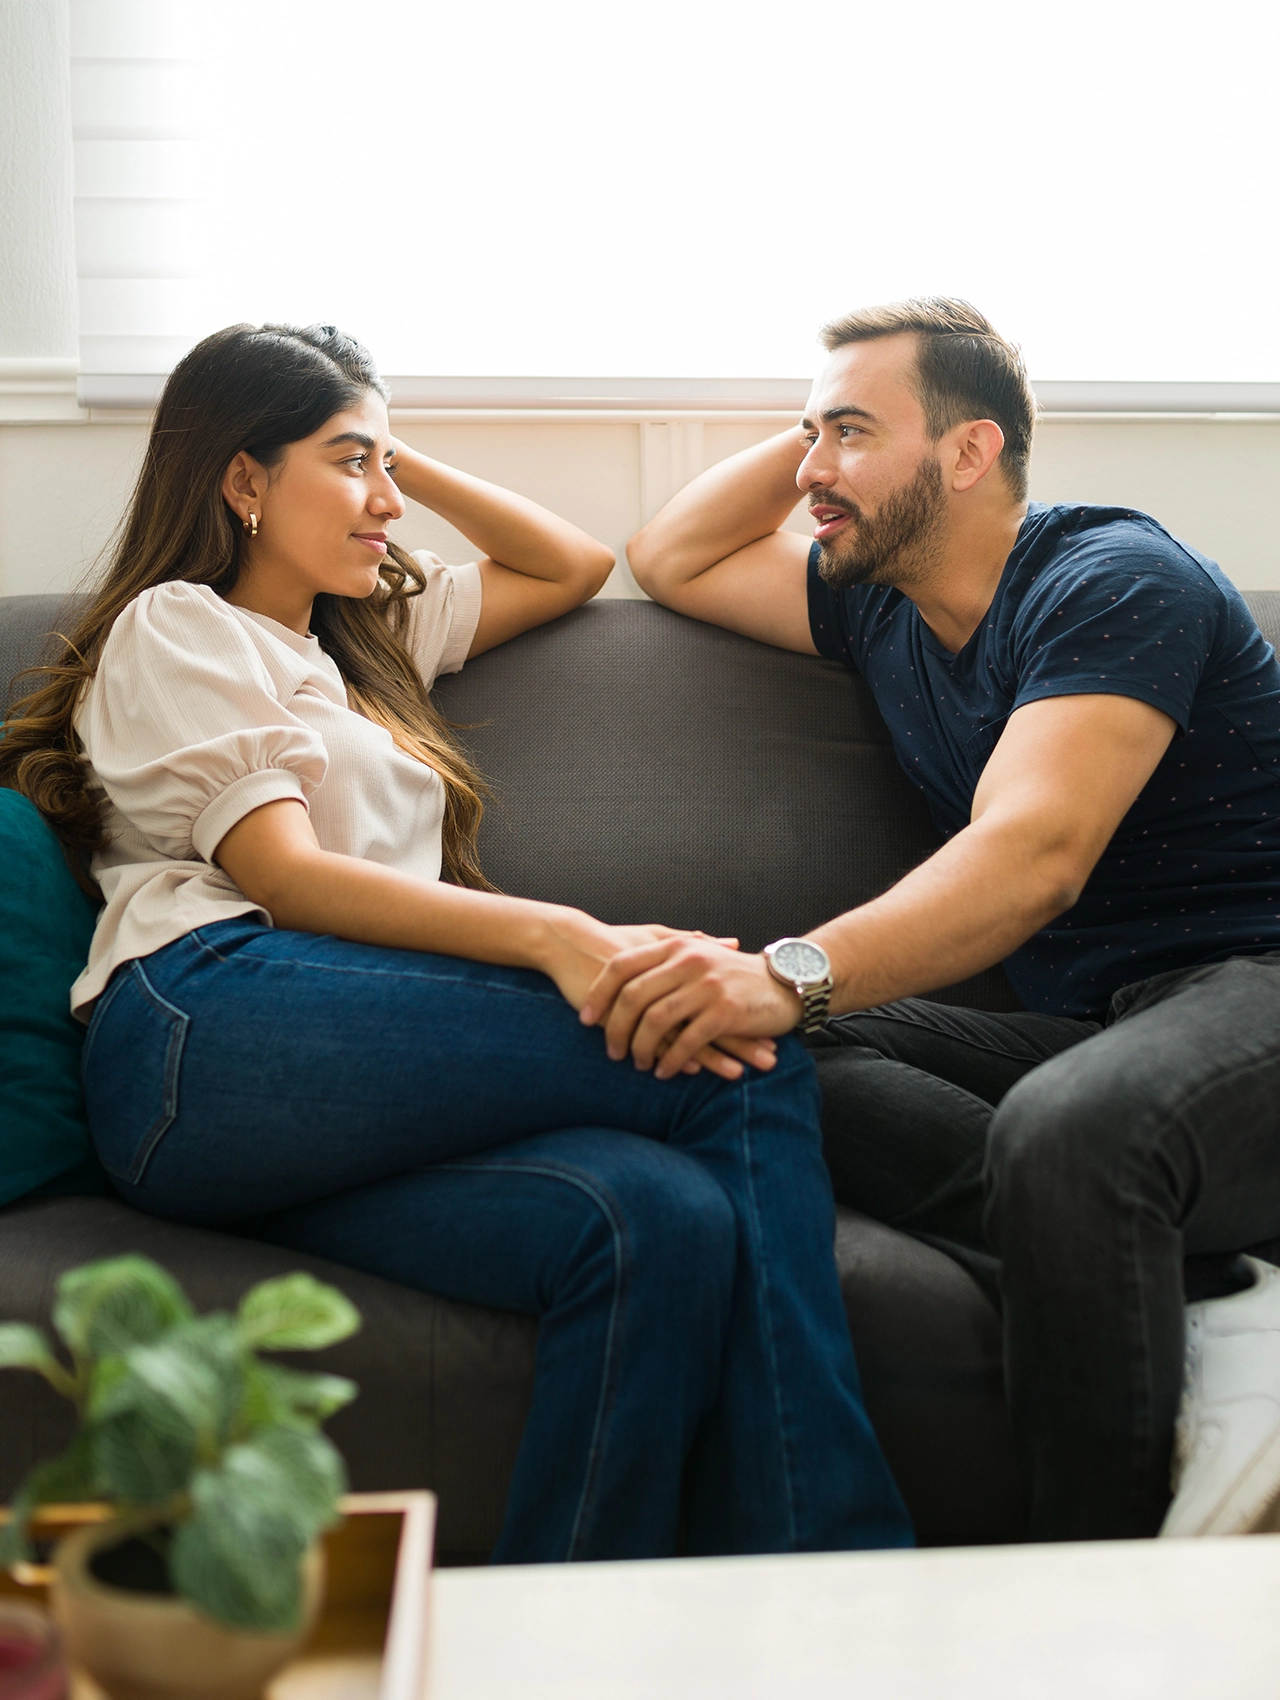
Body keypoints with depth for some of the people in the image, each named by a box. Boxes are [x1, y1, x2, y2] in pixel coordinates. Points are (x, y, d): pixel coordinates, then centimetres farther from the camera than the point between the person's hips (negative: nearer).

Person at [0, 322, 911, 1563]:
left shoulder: (369, 633, 36)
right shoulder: (175, 625, 12)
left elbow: (574, 564, 43)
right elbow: (281, 874, -5)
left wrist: (404, 461, 34)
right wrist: (554, 936, -19)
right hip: (208, 1030, -7)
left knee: (668, 1218, -27)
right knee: (744, 1069, -22)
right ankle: (837, 1560, -23)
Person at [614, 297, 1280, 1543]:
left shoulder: (1115, 582, -10)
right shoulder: (880, 605, 15)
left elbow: (1035, 854, -27)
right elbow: (671, 560, 26)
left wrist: (792, 974, -42)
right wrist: (813, 428, 14)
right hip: (1088, 1027, 8)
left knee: (1066, 1128, -41)